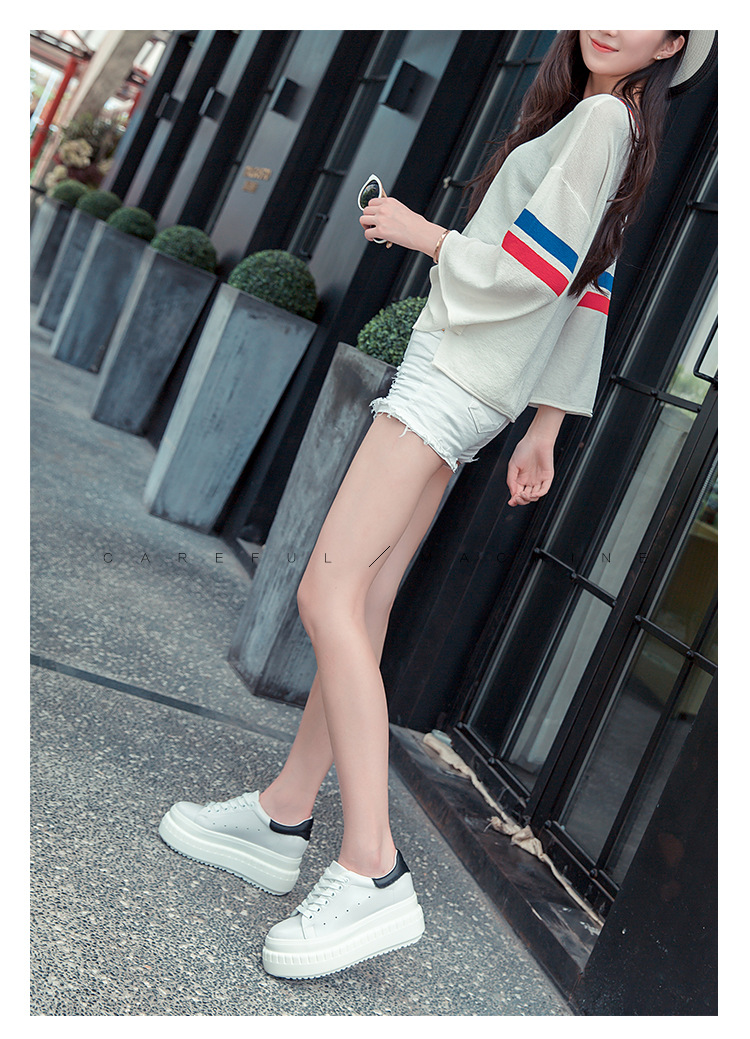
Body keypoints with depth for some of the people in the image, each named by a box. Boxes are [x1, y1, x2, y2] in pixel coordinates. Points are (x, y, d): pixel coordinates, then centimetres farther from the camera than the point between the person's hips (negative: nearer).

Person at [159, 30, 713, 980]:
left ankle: (371, 876, -20)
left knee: (330, 594, -19)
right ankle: (283, 817, 12)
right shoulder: (607, 131, 24)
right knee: (362, 607, 6)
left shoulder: (603, 119, -5)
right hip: (459, 392, 10)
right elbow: (590, 295, 20)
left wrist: (420, 232, 0)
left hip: (451, 379, -10)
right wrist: (544, 431, 18)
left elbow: (529, 267, -15)